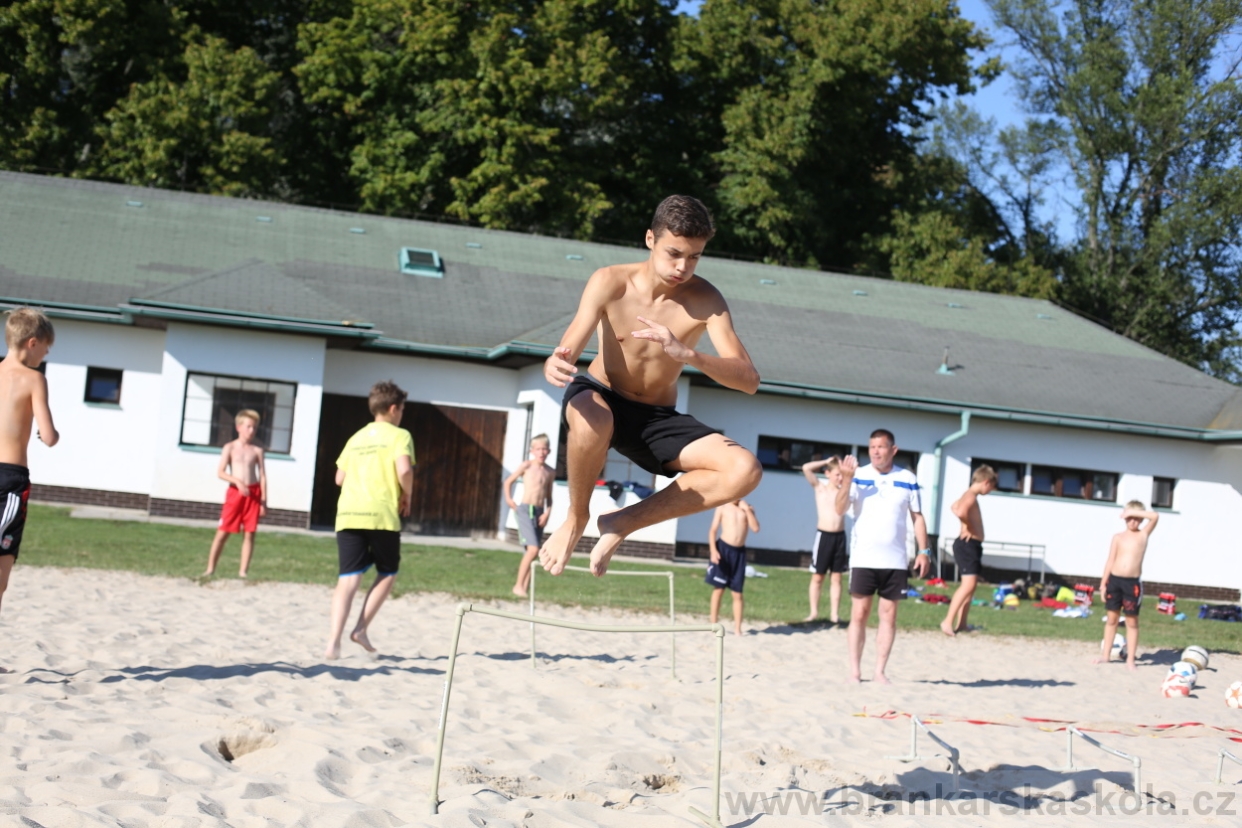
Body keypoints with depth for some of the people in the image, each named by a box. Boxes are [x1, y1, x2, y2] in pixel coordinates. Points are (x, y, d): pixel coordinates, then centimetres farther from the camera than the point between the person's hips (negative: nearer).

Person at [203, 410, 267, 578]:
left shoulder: (257, 450, 6)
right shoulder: (230, 448, 2)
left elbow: (262, 476, 5)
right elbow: (220, 472, -5)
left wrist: (264, 500, -1)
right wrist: (237, 481, -21)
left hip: (253, 493, 2)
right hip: (235, 492, -2)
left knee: (250, 533, 1)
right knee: (222, 531, -1)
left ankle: (243, 571, 7)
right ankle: (210, 569, 8)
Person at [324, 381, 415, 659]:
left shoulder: (357, 438, 20)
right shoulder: (399, 435, 2)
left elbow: (340, 478, 18)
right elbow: (404, 470, -14)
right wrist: (407, 497, 2)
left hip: (348, 514, 4)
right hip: (381, 515, -4)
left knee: (348, 578, 1)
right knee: (387, 573, 15)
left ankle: (334, 640, -14)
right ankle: (361, 629, 5)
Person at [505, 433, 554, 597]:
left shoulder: (550, 472, 11)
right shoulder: (527, 465, -1)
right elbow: (508, 481, 8)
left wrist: (547, 513, 4)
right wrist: (509, 499, -2)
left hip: (539, 512, 5)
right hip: (525, 510, -5)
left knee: (533, 552, 4)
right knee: (533, 548, -18)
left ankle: (525, 588, 11)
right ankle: (518, 585, -10)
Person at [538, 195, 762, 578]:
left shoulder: (705, 300, -15)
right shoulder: (611, 282, -16)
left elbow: (749, 380, -24)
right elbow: (566, 353, -21)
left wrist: (687, 354, -42)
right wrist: (555, 365, -48)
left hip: (658, 420, 2)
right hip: (601, 399, -2)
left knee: (745, 470, -21)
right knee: (591, 423, -41)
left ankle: (624, 522, -8)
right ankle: (576, 518, -9)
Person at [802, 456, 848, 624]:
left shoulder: (845, 489, 6)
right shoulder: (819, 487, 1)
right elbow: (806, 468, -10)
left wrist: (844, 467, 1)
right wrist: (826, 461, -2)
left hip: (840, 536, 2)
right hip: (824, 535, -2)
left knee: (836, 577, 6)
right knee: (817, 577, 4)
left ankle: (834, 614, 9)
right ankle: (814, 612, 11)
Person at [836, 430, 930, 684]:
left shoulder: (908, 479, 5)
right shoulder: (858, 476, -1)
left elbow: (917, 517, 10)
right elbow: (840, 509, -11)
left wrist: (924, 550, 2)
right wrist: (846, 479, -24)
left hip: (895, 560, 2)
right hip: (863, 558, -1)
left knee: (889, 615, 3)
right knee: (859, 614, -1)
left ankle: (880, 671, 10)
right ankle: (855, 670, 5)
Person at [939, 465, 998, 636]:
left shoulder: (969, 496, 16)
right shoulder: (970, 497, -16)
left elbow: (954, 507, 37)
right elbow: (960, 512, -38)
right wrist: (969, 527, -19)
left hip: (971, 545, 11)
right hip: (968, 544, -11)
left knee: (970, 586, 16)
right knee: (968, 584, -19)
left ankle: (961, 624, 21)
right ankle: (948, 621, -24)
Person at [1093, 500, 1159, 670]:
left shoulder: (1143, 534, 4)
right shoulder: (1118, 537, 8)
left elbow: (1155, 517, -11)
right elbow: (1110, 560, 7)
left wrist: (1134, 512, -11)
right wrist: (1103, 583, 4)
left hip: (1132, 583, -2)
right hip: (1114, 580, 2)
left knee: (1132, 621, 3)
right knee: (1111, 618, 10)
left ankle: (1130, 659, 6)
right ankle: (1105, 654, 17)